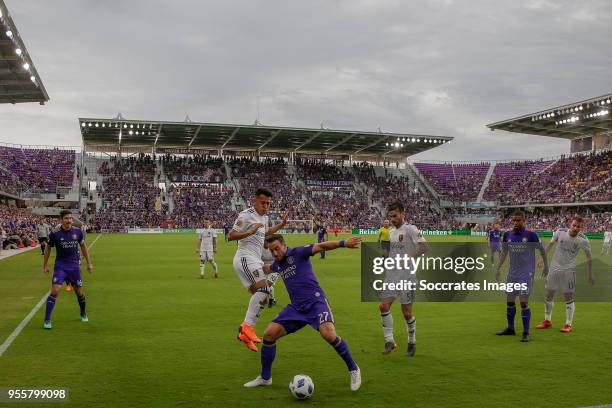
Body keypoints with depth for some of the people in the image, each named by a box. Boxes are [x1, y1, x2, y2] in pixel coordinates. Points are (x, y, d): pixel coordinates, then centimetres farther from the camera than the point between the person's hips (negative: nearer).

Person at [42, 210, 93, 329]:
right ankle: (47, 320, -7)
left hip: (74, 266, 3)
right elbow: (48, 248, 5)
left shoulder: (77, 231, -3)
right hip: (60, 266, -2)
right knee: (55, 291, -15)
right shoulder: (55, 233, -10)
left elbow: (83, 246, 12)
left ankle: (83, 314, 34)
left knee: (79, 291, 10)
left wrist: (89, 263, 12)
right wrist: (45, 265, 8)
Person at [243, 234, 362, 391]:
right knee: (269, 334, -1)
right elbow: (268, 269, 40)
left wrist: (343, 243, -35)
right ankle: (265, 378, 17)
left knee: (329, 334, -29)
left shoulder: (298, 253, -7)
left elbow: (320, 246, -22)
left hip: (315, 301, -7)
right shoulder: (277, 264, 14)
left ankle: (353, 369, -6)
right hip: (296, 307, 7)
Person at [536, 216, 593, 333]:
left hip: (569, 270, -3)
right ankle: (547, 321, 24)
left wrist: (590, 275, 0)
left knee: (569, 298, -1)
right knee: (549, 295, 9)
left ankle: (568, 324, 10)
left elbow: (589, 257, -1)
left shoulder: (583, 240, -12)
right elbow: (550, 244, 8)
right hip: (554, 268, 3)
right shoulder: (560, 232, -8)